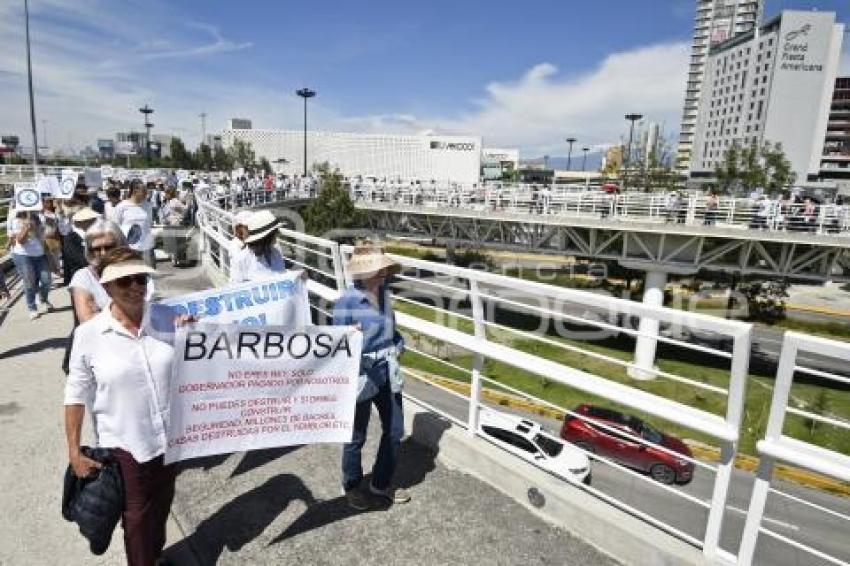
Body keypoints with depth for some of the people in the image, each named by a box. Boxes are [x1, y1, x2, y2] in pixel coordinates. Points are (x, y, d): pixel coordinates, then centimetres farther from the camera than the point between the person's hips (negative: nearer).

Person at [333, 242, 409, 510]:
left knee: (394, 431, 17)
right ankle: (352, 486, 39)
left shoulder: (385, 293, 2)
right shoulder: (347, 300, -18)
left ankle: (381, 484, 40)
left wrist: (397, 347, 2)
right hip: (361, 376, -6)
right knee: (357, 437, 13)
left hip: (388, 374, 7)